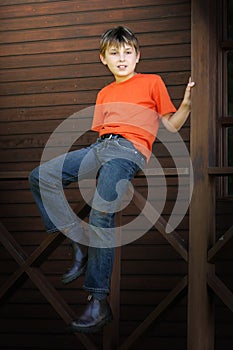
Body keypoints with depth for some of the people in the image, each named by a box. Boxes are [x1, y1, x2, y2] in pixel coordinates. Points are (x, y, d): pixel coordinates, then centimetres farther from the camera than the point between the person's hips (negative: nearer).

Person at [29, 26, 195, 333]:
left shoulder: (152, 82, 14)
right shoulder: (105, 93, 29)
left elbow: (170, 125, 10)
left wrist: (186, 103, -7)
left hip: (131, 149, -7)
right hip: (100, 147, 7)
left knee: (102, 211, -28)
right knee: (40, 177, -9)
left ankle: (99, 302, -29)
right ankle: (79, 246, -9)